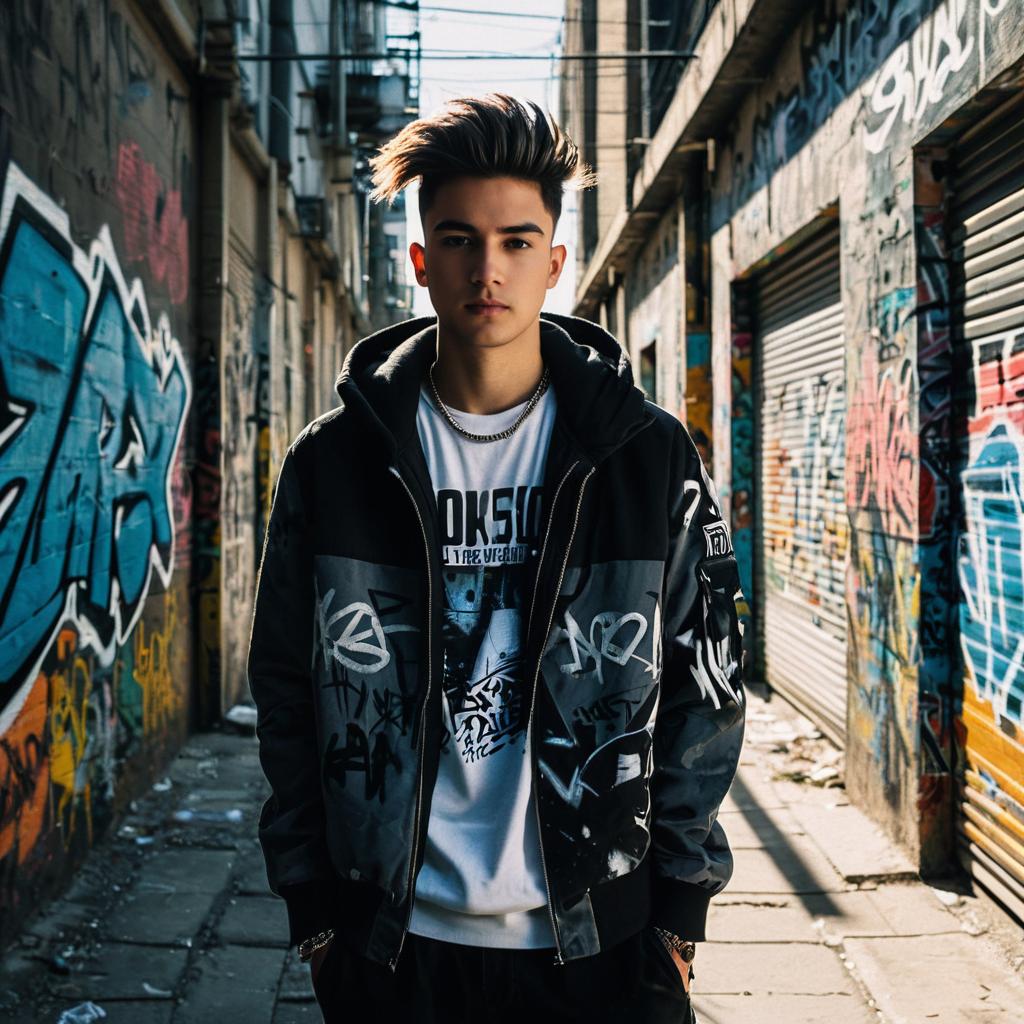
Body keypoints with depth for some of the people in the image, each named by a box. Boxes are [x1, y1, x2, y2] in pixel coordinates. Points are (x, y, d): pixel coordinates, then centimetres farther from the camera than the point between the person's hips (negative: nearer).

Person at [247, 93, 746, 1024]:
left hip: (598, 939, 0)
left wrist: (681, 906, 0)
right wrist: (313, 906, 4)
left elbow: (703, 691, 2)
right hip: (396, 941, 1)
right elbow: (288, 694, 5)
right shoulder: (331, 464, 0)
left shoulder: (652, 457, -2)